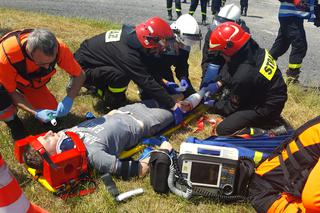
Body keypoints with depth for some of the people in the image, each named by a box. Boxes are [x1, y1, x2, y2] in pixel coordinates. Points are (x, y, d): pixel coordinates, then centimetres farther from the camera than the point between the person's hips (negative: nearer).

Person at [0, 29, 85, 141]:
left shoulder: (59, 48, -34)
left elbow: (79, 75, -21)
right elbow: (10, 92, -27)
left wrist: (69, 99, -38)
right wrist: (36, 113, -39)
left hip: (33, 82, 3)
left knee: (52, 114, -8)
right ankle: (14, 125, -5)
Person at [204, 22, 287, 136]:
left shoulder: (243, 76, -33)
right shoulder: (253, 49, -11)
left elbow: (233, 106, -15)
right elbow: (229, 66, 12)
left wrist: (214, 105, 2)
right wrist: (219, 83, 2)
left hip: (266, 108, -9)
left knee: (223, 130, -10)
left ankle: (269, 125, -8)